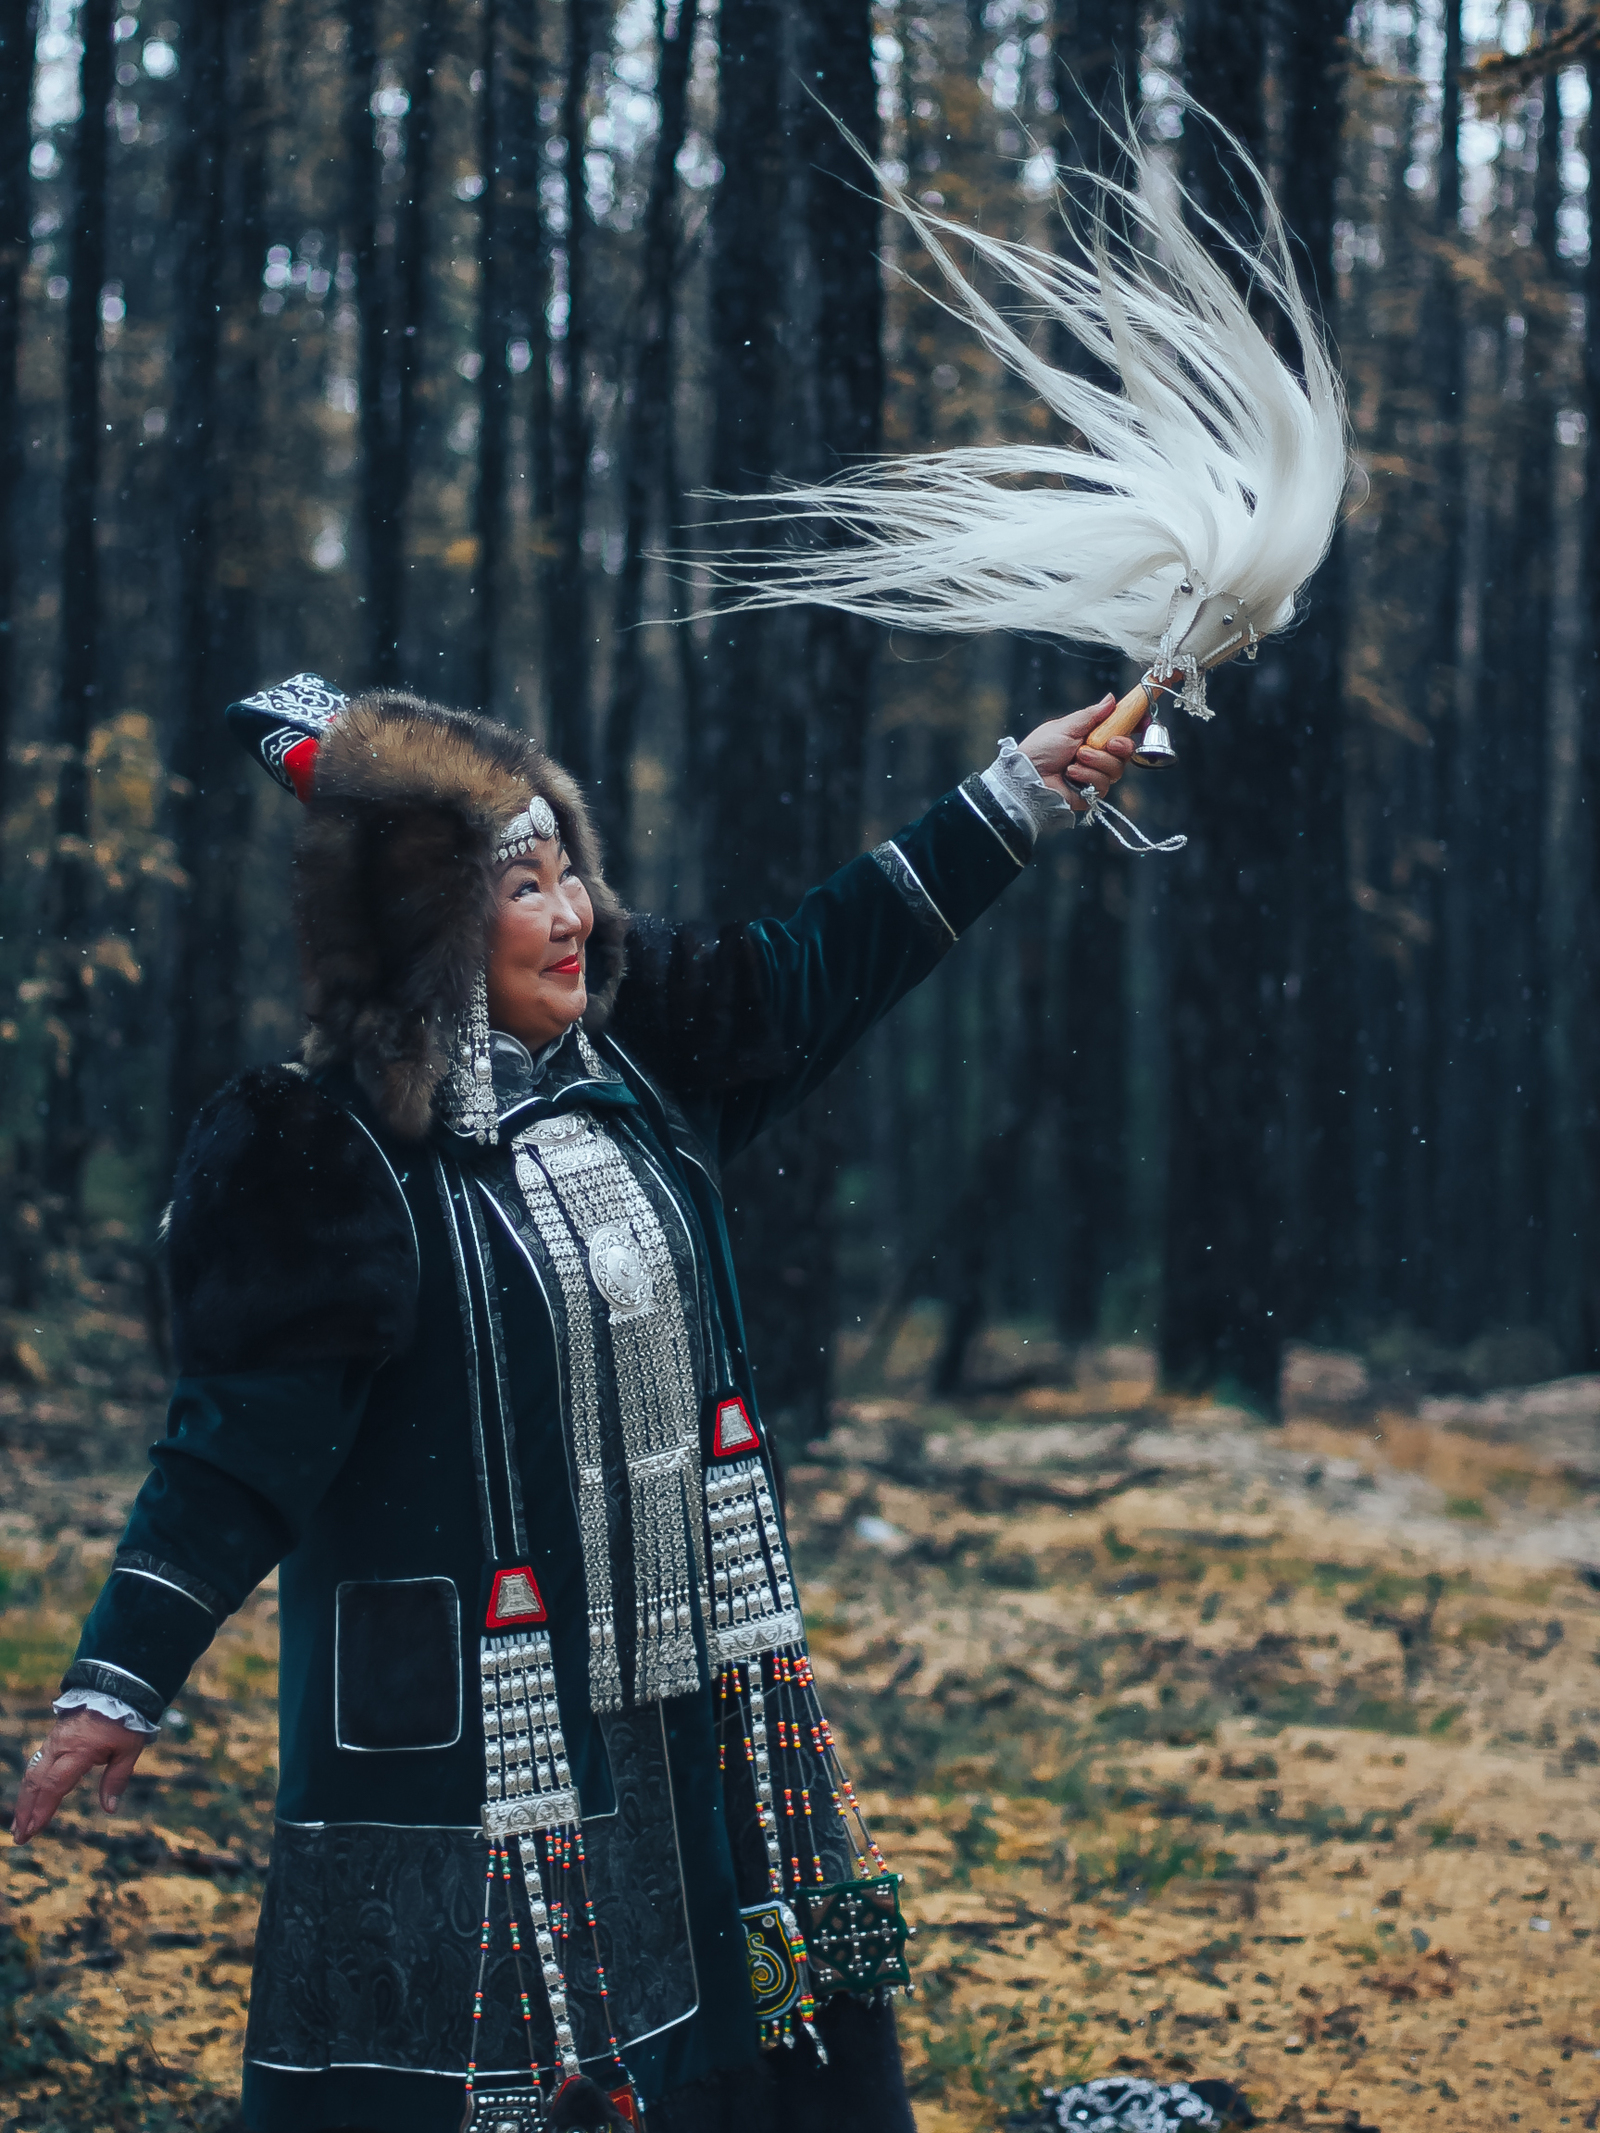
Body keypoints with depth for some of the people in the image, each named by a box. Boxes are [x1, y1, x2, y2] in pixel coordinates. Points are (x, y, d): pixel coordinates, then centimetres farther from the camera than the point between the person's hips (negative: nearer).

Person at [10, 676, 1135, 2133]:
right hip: (471, 1724, -7)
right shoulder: (335, 1160, -15)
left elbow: (829, 964, 15)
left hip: (700, 1684, 7)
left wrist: (1020, 793, 17)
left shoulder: (636, 1059, 3)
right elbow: (244, 1443, -16)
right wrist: (117, 1684, -19)